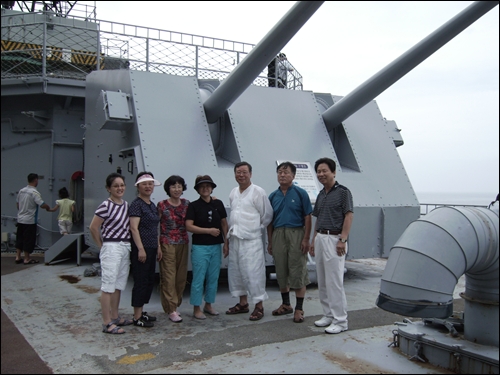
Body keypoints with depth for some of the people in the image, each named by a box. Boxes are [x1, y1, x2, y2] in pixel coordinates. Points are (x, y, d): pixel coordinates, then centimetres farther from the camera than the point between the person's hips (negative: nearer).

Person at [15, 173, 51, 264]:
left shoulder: (21, 191, 6)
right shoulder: (34, 192, -18)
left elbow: (17, 203, 15)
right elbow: (42, 204, -23)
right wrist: (48, 207, -4)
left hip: (20, 219, 7)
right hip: (30, 220, -7)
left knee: (20, 238, 14)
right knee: (29, 240, 1)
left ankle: (18, 257, 18)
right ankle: (27, 259, 6)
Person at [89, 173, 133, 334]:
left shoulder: (126, 205, 9)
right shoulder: (106, 206, -12)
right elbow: (93, 228, -11)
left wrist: (127, 245, 7)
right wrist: (102, 246, -2)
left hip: (126, 248, 8)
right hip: (111, 248, -8)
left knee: (119, 285, 15)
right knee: (108, 286, -4)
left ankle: (115, 317, 26)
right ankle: (107, 323, 1)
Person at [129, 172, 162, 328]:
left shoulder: (153, 206, 15)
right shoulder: (136, 204, -10)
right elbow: (134, 228, -17)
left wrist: (158, 247, 17)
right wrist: (141, 249, -21)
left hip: (151, 249, 9)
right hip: (141, 249, -9)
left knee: (150, 281, 13)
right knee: (141, 281, -3)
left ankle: (141, 312, 24)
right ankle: (137, 317, 6)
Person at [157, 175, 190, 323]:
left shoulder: (186, 204, 6)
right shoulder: (162, 205, -5)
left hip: (183, 244, 4)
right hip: (167, 244, -4)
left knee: (181, 277, 9)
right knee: (169, 277, -3)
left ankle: (175, 304, 23)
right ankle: (171, 310, 2)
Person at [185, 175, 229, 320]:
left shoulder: (218, 204, 7)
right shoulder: (194, 206, -4)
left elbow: (224, 224, 10)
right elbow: (189, 226, -11)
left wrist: (226, 243, 5)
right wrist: (209, 230, -15)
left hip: (216, 246, 4)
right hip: (200, 247, -4)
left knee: (213, 278, 10)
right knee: (198, 279, -1)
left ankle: (208, 305, 24)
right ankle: (196, 308, 10)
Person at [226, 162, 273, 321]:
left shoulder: (258, 192, -8)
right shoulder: (233, 192, 12)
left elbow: (267, 215, -4)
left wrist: (257, 227, 3)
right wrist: (233, 229, 12)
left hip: (251, 239, -7)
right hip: (235, 238, 7)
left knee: (253, 272, -6)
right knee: (236, 271, 13)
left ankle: (259, 306, 5)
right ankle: (243, 303, 26)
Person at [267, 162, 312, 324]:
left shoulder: (301, 193, -3)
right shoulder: (273, 196, 8)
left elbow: (307, 218, -4)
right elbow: (270, 221, 13)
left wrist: (306, 239, -11)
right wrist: (269, 242, 10)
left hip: (296, 234, -4)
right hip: (278, 234, 5)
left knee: (298, 272, -1)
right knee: (281, 272, 12)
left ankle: (299, 308, 9)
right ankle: (286, 304, 26)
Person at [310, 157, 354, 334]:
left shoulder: (343, 192, -7)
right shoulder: (321, 195, 16)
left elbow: (349, 216, -12)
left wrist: (342, 240, -18)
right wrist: (314, 240, 16)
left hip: (334, 239, -8)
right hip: (320, 238, 8)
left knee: (334, 281, -7)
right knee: (322, 281, 11)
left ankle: (340, 320, 0)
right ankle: (328, 315, 21)